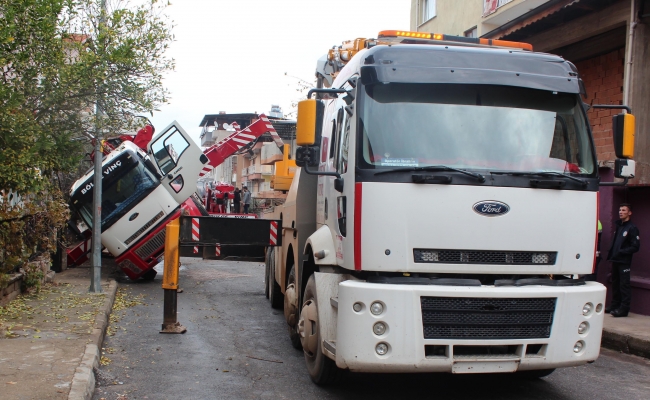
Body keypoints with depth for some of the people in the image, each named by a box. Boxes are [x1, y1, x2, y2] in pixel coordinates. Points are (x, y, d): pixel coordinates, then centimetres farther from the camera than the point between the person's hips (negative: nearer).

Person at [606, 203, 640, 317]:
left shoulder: (632, 228, -9)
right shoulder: (618, 226, 16)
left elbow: (635, 246, -13)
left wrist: (622, 252, -18)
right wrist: (611, 253, 7)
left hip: (624, 262, -8)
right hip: (615, 260, 8)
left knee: (624, 285, -6)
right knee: (615, 284, 13)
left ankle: (624, 308, -5)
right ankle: (615, 305, 22)